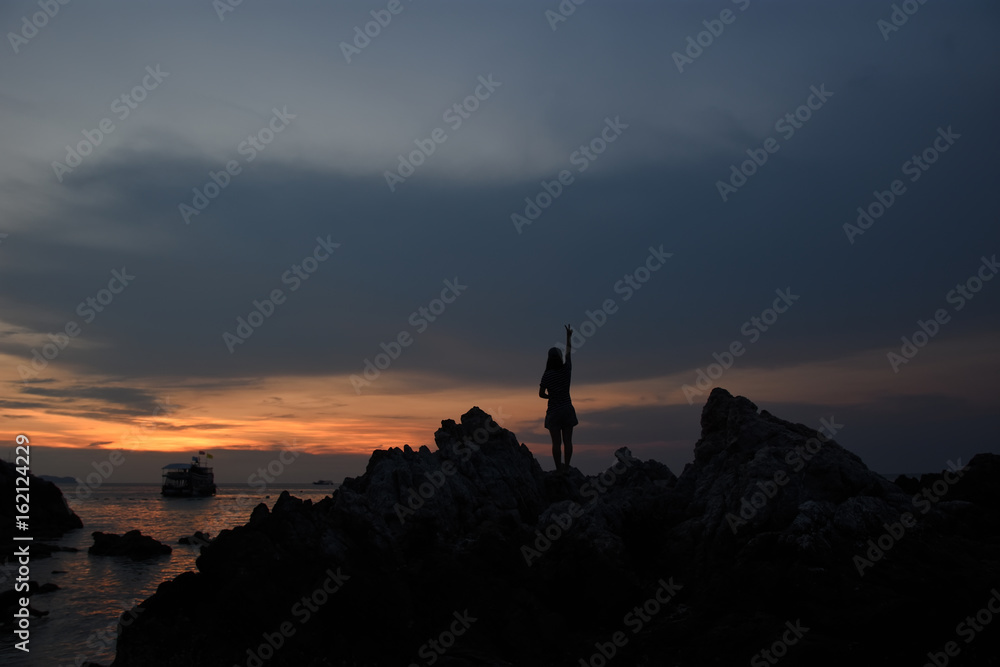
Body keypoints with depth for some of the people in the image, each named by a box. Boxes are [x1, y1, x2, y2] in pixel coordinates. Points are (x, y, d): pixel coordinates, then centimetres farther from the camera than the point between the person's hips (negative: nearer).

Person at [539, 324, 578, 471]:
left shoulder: (547, 375, -11)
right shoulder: (566, 369, -2)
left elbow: (541, 394, -5)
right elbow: (569, 353, 15)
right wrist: (568, 337, 28)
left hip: (553, 411, -3)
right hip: (567, 409, 3)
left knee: (556, 442, 0)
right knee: (567, 441, 6)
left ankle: (559, 468, 0)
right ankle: (566, 467, 10)